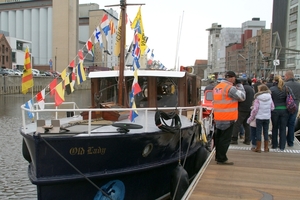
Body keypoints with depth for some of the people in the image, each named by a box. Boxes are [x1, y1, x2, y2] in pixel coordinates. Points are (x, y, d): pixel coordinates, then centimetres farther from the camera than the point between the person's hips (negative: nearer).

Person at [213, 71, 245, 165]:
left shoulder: (217, 87, 9)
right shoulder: (230, 88, -16)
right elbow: (242, 97, -12)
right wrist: (239, 85, -2)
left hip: (218, 118, 8)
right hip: (228, 118, -8)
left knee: (219, 137, 17)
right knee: (225, 139, -1)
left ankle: (218, 156, 27)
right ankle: (222, 159, 3)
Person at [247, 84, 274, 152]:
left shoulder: (257, 99, -12)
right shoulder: (270, 98, 0)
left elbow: (255, 109, -12)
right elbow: (272, 108, 5)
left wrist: (250, 118, -4)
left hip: (259, 117, -4)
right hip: (267, 117, 4)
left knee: (258, 132, 4)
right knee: (266, 132, 12)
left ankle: (258, 148, 8)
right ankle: (266, 148, 20)